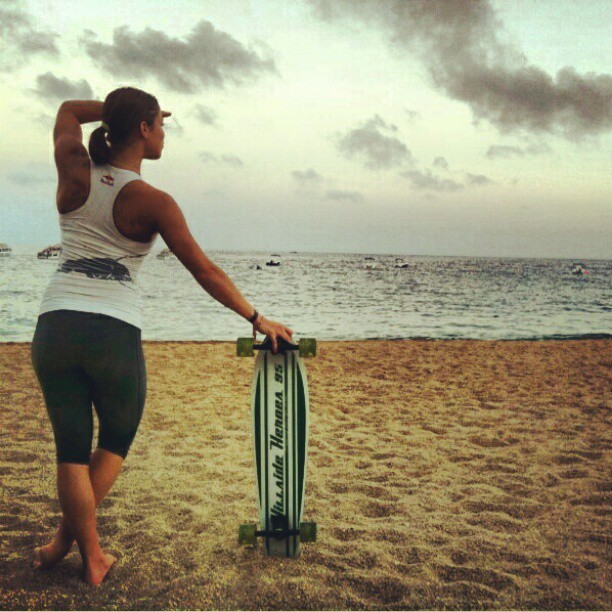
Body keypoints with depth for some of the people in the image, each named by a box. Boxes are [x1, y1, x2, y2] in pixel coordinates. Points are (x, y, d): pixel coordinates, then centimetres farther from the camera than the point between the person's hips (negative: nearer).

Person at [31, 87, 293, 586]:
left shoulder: (75, 173, 4)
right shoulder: (151, 202, -6)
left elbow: (70, 109, 26)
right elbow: (205, 271, -5)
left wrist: (119, 109, 22)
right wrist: (257, 318, 2)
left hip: (54, 327, 4)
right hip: (115, 335, -3)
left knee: (71, 450, 14)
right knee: (116, 442, 21)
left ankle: (93, 557, 21)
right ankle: (66, 540, 26)